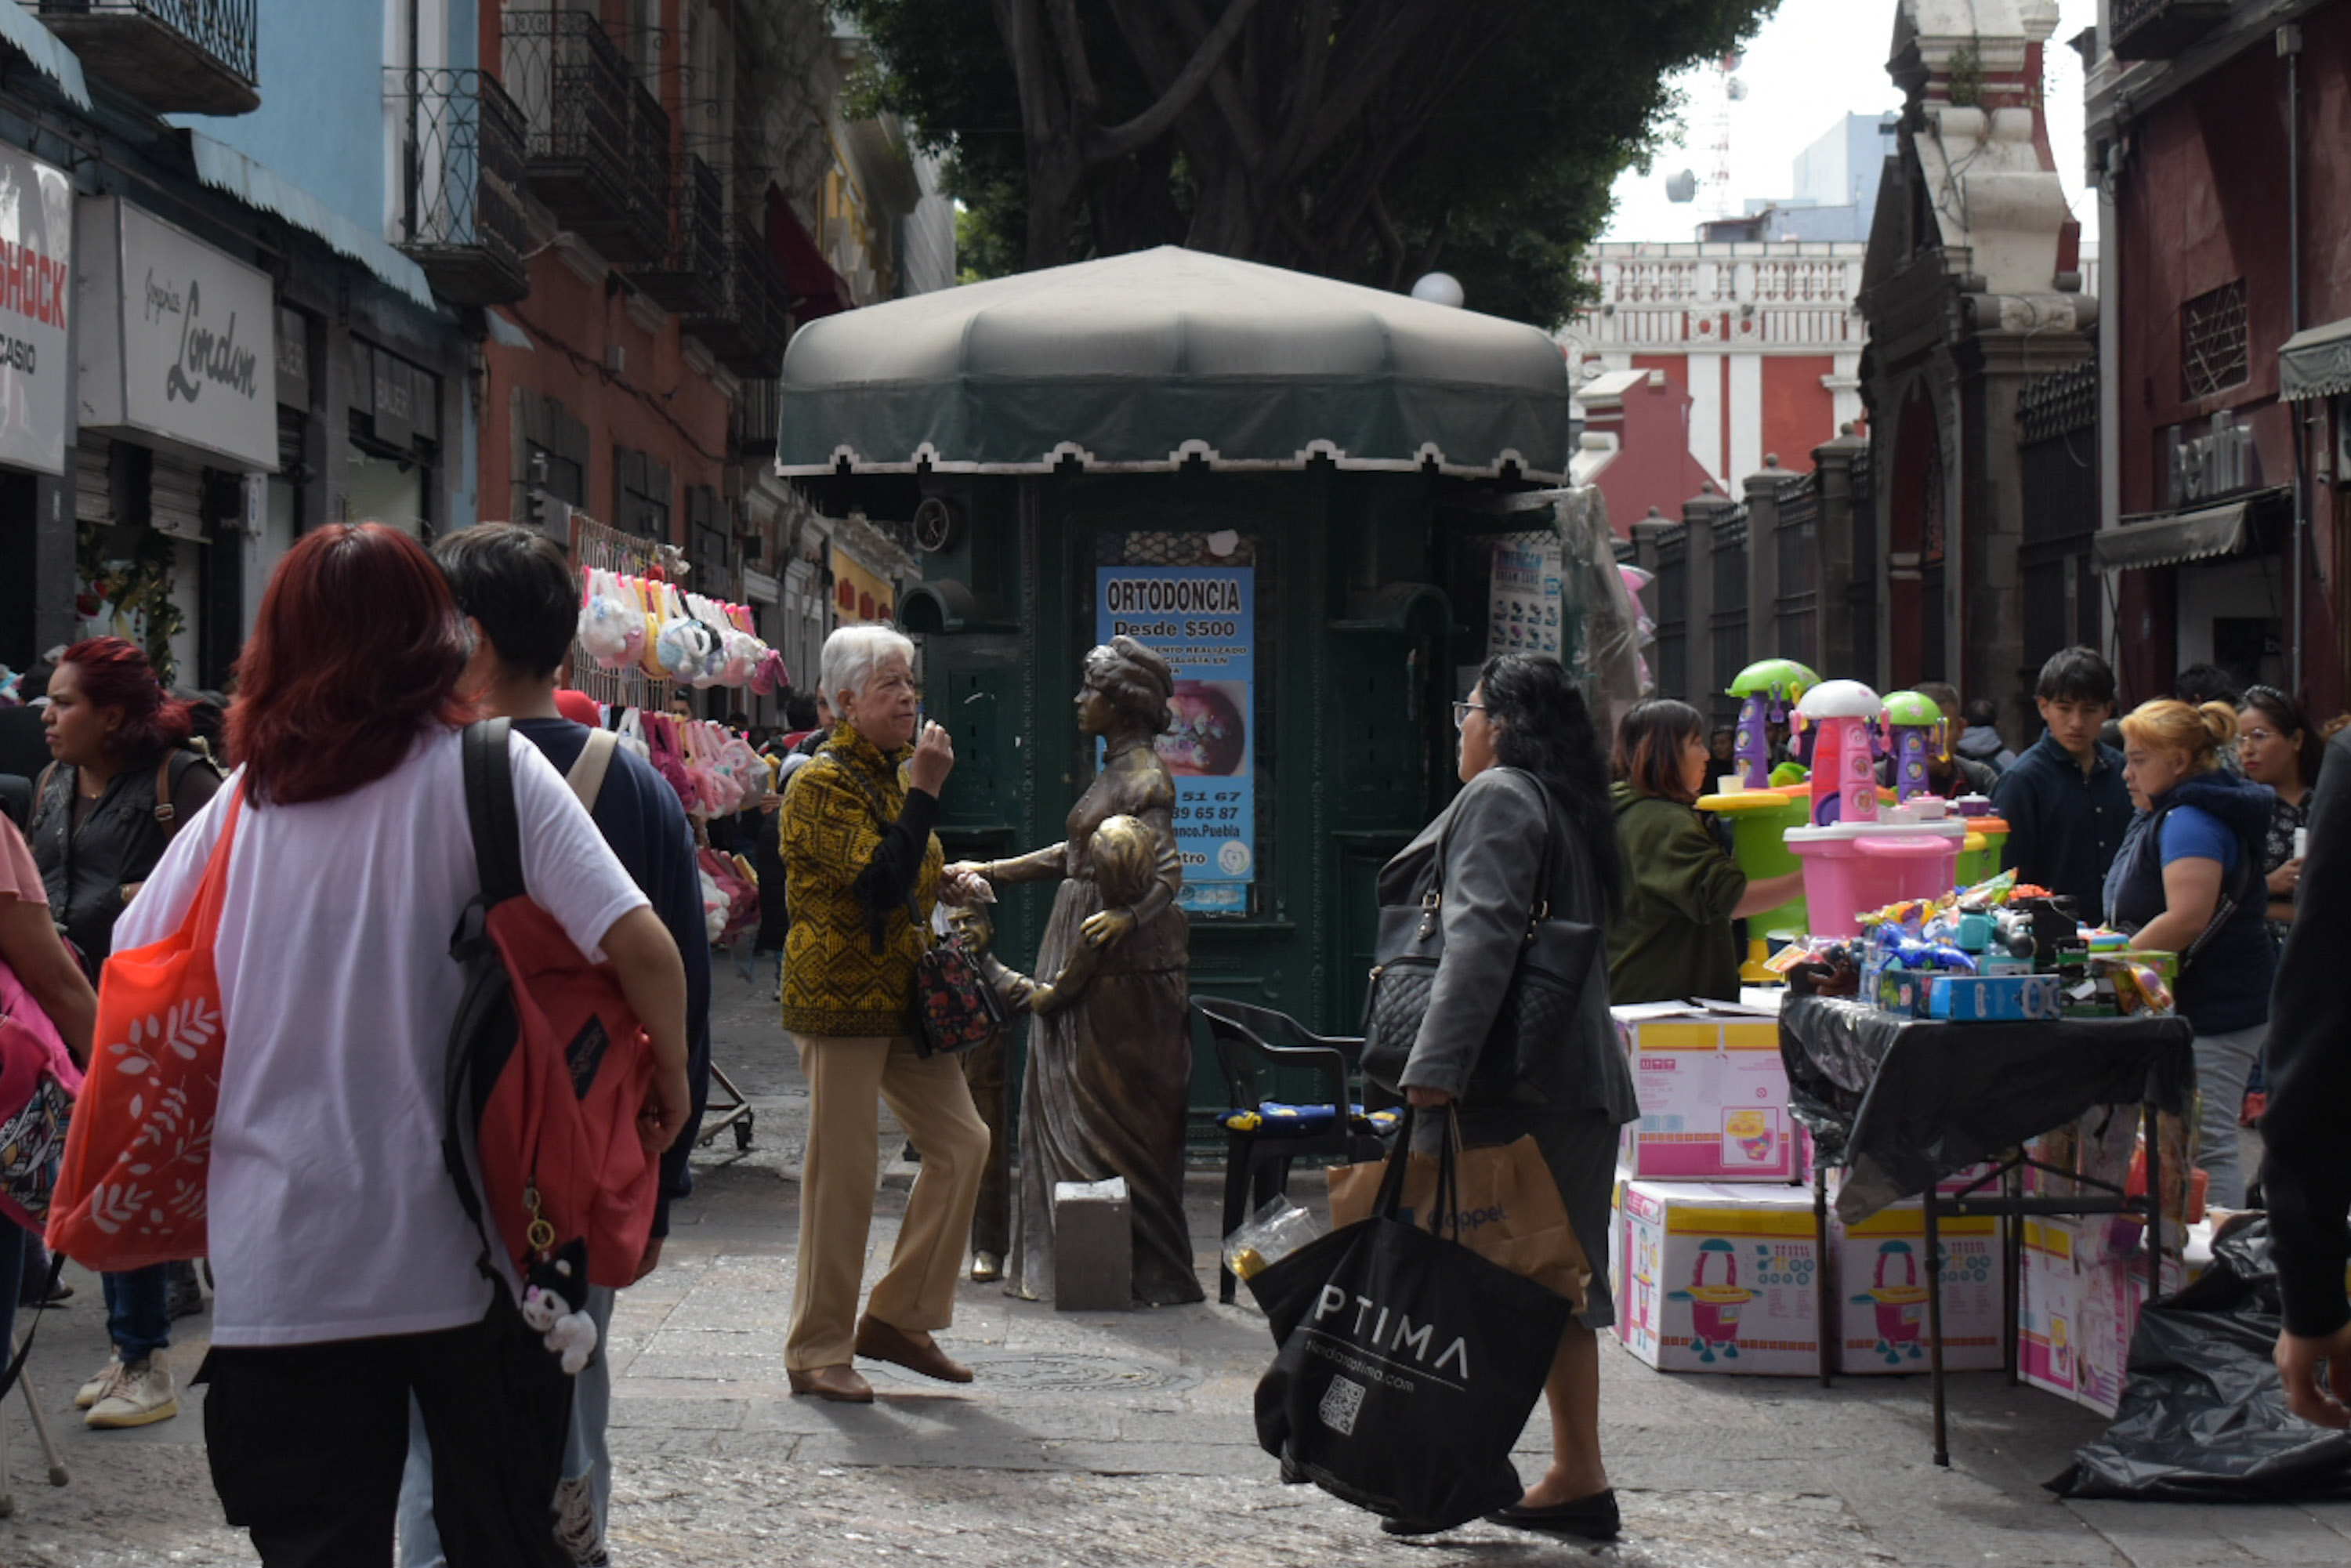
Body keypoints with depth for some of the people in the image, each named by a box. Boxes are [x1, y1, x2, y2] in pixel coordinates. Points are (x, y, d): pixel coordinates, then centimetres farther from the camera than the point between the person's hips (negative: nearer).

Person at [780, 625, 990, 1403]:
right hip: (841, 996, -9)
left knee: (962, 1141, 3)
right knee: (844, 1169, -6)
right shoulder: (822, 783, -11)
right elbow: (882, 881, -24)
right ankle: (816, 1351, 4)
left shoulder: (892, 773, 17)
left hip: (902, 999, 9)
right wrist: (925, 791, -20)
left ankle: (897, 1319, 11)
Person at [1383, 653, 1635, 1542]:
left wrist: (1435, 1067, -28)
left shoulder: (1498, 798, -9)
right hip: (1580, 1079, 10)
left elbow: (1480, 937, -22)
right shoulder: (1568, 808, 20)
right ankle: (1579, 1480, 14)